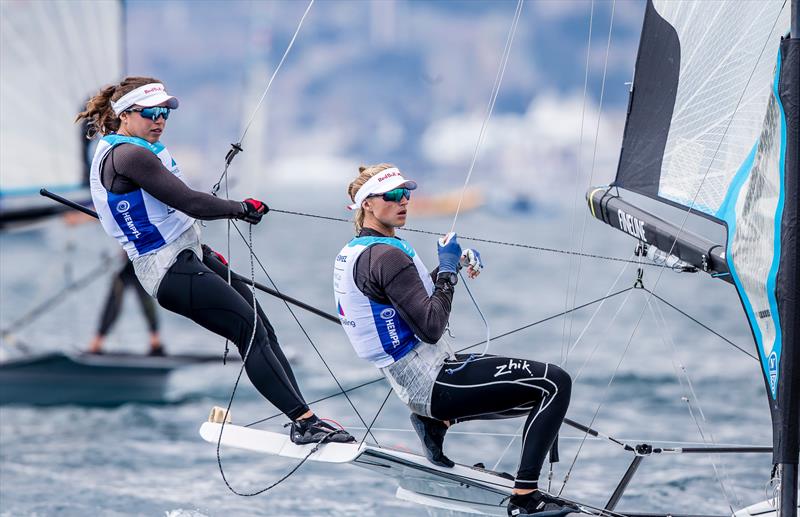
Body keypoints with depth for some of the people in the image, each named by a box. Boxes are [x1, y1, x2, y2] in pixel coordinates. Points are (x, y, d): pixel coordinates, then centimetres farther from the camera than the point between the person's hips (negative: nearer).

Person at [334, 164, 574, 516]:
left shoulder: (351, 254, 10)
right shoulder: (387, 256, -19)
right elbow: (431, 328, -23)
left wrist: (447, 267, 10)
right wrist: (447, 271, -13)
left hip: (410, 385, 10)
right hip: (434, 383, -10)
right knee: (555, 382, -14)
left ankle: (438, 422, 14)